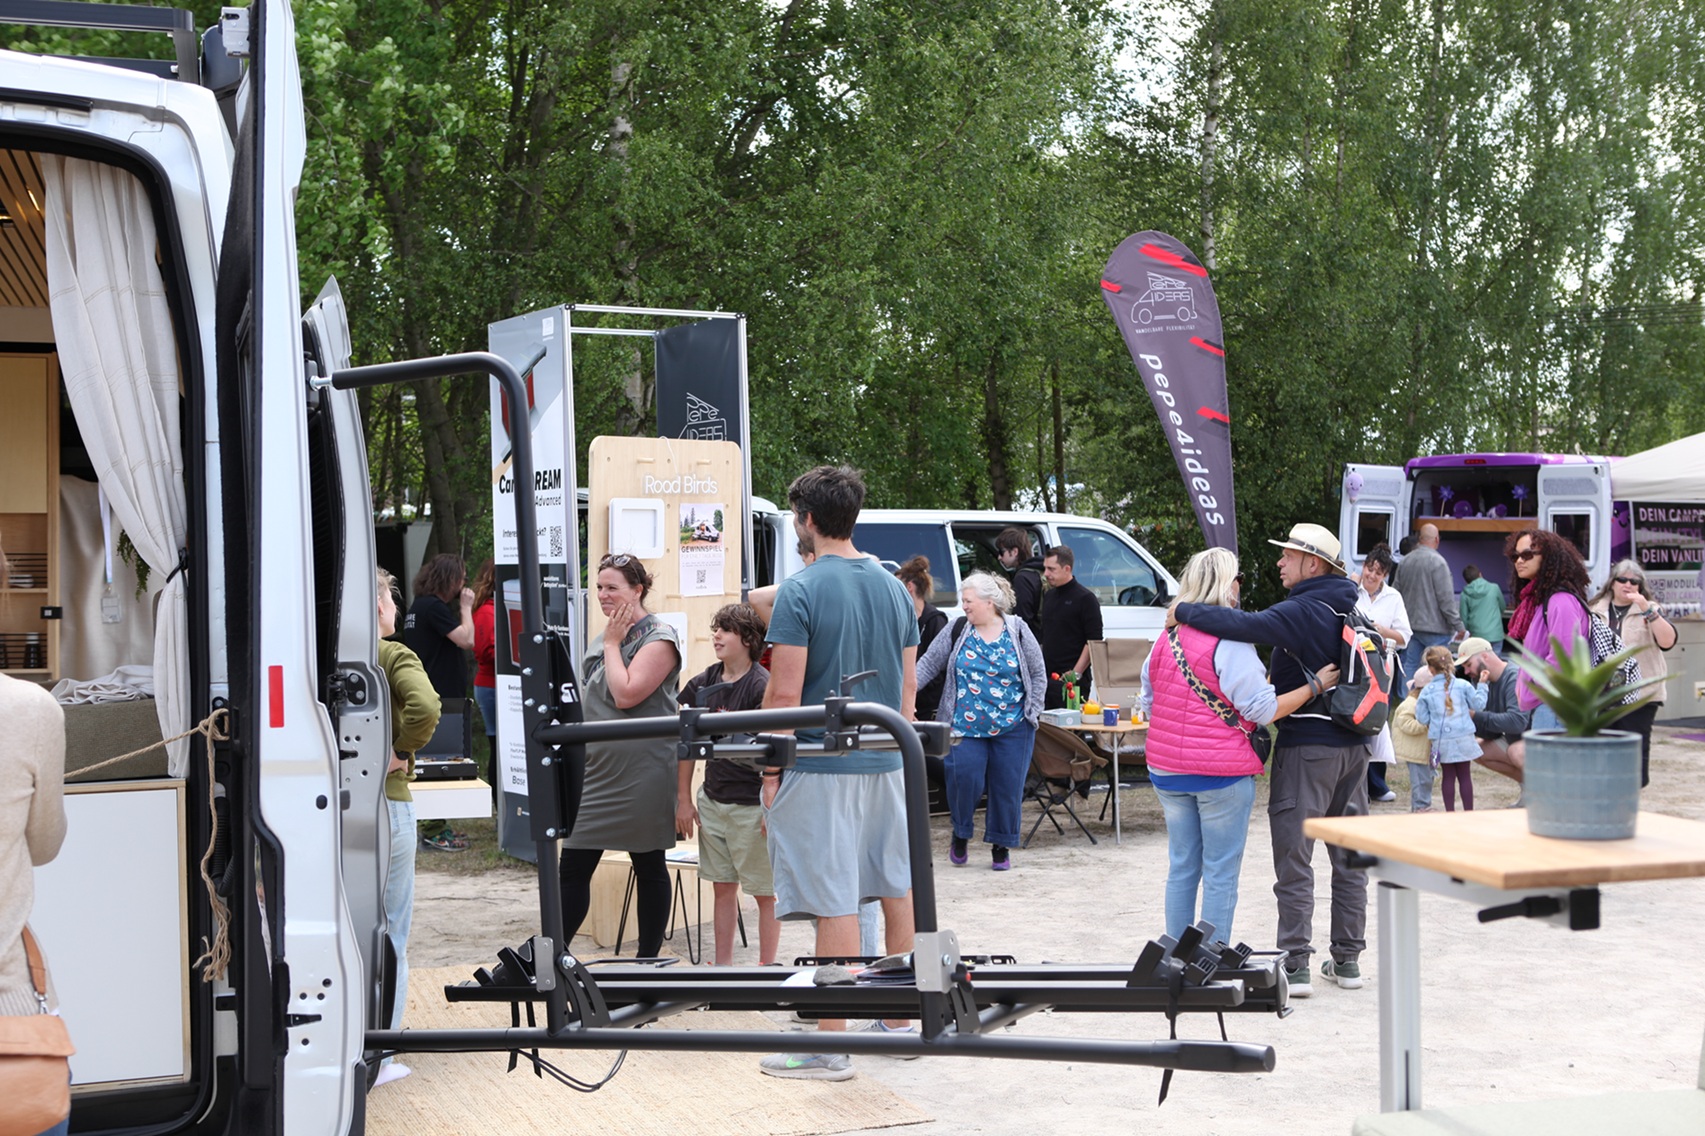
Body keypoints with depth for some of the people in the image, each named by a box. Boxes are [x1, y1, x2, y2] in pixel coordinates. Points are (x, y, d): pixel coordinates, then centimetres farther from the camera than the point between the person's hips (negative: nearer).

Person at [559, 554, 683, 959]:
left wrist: (613, 644, -12)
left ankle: (647, 959, 13)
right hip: (597, 767, 8)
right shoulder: (607, 636, 15)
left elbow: (626, 694, -22)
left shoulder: (658, 638, -11)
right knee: (572, 868, 5)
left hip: (642, 770, -8)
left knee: (649, 866, 5)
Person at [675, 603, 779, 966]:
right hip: (712, 800, 6)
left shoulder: (761, 685, -13)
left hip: (752, 804, -6)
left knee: (765, 892, 5)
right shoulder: (703, 683, 5)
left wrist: (772, 809, -18)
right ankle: (722, 967, 23)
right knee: (723, 888, 14)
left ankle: (766, 968, 13)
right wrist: (684, 799, 11)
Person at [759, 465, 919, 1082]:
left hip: (822, 768, -7)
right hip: (886, 763, 7)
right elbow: (909, 686, 13)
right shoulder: (894, 588, 8)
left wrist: (771, 771, -7)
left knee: (834, 903, -5)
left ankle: (831, 1045, 0)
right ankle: (900, 1020, 26)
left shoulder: (800, 591, -11)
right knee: (898, 888, 15)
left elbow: (785, 692, -15)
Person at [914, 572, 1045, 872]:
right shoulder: (957, 631, 3)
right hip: (966, 728, 0)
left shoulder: (1018, 631, 1)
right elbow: (928, 664, 4)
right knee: (964, 780, -10)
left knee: (1008, 787, 3)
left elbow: (1038, 675, 6)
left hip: (1012, 728, 0)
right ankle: (960, 836, 14)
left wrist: (1032, 711, -2)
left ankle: (1001, 845, 18)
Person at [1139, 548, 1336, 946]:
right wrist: (1316, 685, -8)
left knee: (1181, 868, 15)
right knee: (1221, 874, 2)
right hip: (1222, 772, -6)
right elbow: (1264, 710, -15)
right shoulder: (1231, 644, -15)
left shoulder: (1167, 640, 6)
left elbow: (1148, 703, 14)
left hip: (1168, 771, 6)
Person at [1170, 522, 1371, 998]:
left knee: (1293, 859, -3)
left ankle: (1295, 966, -4)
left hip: (1306, 747, -8)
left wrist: (1183, 612, -19)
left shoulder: (1303, 611, -16)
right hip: (1353, 744, 8)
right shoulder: (1352, 610, 11)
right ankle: (1348, 959, 19)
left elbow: (1245, 626, -31)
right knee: (1349, 856, 13)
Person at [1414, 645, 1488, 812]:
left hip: (1441, 740, 0)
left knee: (1448, 776, 8)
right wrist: (1482, 685, 15)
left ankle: (1450, 812, 9)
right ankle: (1469, 811, 12)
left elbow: (1422, 718, -2)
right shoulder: (1463, 686, -3)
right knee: (1465, 776, 9)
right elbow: (1478, 704, 5)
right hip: (1464, 738, 0)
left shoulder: (1427, 691, -3)